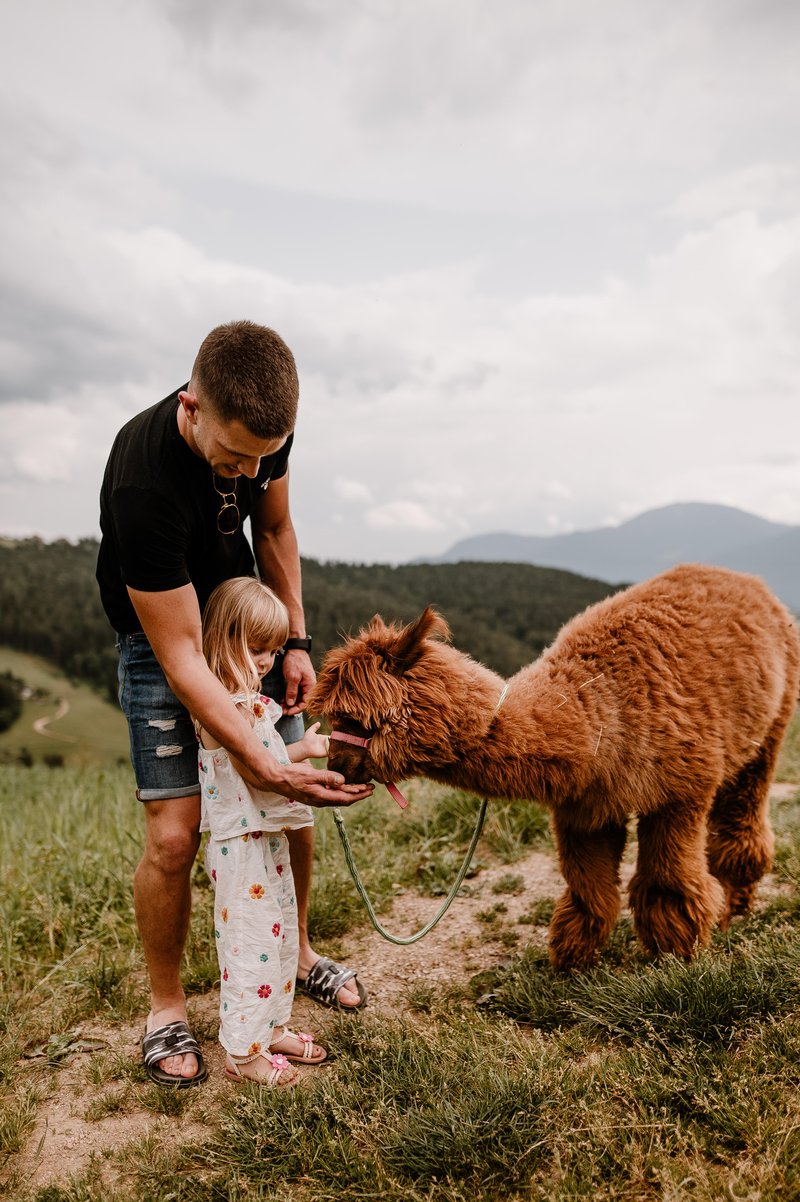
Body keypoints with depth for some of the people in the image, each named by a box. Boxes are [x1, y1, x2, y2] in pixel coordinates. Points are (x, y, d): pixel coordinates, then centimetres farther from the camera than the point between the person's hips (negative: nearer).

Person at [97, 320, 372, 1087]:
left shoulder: (262, 429, -17)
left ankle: (294, 952, 30)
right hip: (159, 631, -5)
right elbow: (180, 655, -33)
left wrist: (296, 640, -3)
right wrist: (265, 767, -37)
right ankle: (165, 1008, 14)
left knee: (296, 805, 6)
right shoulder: (144, 482, -36)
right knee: (174, 836, -12)